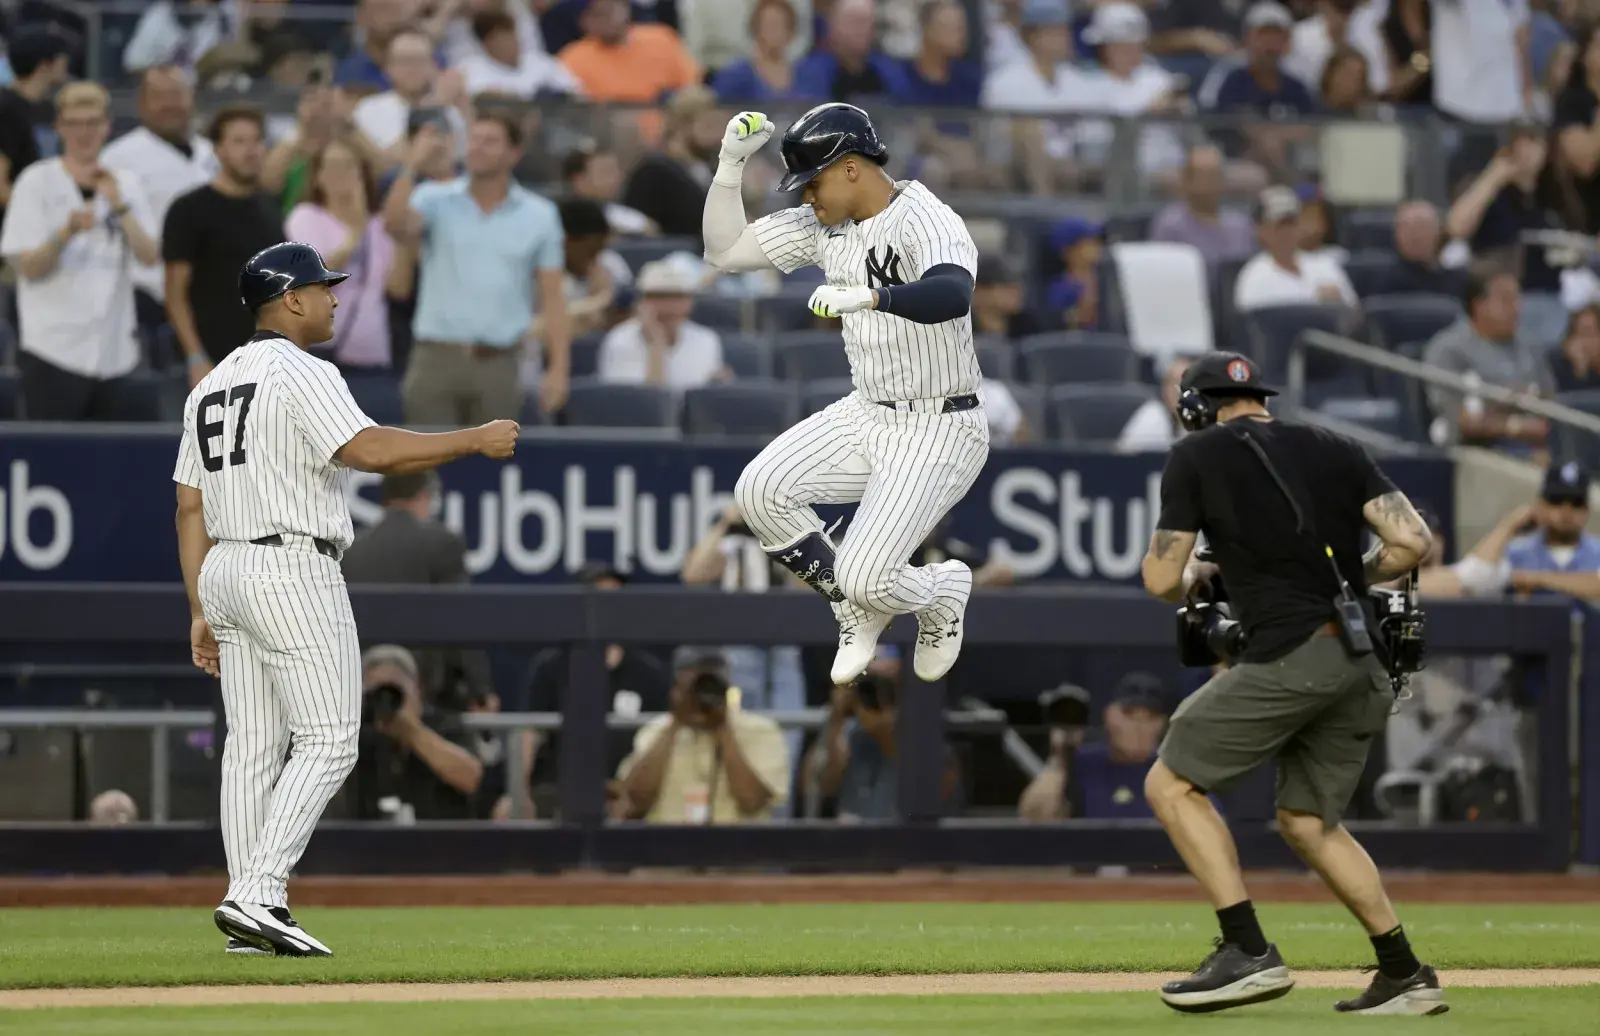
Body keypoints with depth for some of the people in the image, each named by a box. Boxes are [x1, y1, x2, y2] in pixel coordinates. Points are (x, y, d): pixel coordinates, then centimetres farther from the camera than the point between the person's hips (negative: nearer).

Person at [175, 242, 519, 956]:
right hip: (293, 572, -9)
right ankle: (256, 895, -19)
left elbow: (190, 508, 16)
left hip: (224, 573, 9)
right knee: (327, 740, -8)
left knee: (253, 747, 9)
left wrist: (201, 612, 17)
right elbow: (370, 450, -25)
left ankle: (249, 912, 8)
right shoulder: (301, 373, -10)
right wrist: (475, 441, -17)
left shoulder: (212, 385, 16)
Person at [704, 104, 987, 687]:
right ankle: (856, 613, 9)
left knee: (864, 579, -19)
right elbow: (724, 251, 8)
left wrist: (868, 296, -59)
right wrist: (730, 165, -5)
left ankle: (944, 591, 19)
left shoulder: (927, 222, -21)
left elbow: (952, 294, -42)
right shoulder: (823, 224, 4)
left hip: (938, 432, -8)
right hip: (866, 415, 8)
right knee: (760, 491, -13)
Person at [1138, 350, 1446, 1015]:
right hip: (1363, 666, 7)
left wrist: (1200, 572, 24)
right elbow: (1413, 542, 6)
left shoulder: (1197, 456, 4)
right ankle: (1406, 978, 17)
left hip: (1289, 656, -7)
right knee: (1307, 821, 21)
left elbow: (1162, 581, 2)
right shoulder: (1333, 449, 17)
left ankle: (1248, 954, -7)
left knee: (1171, 786, 4)